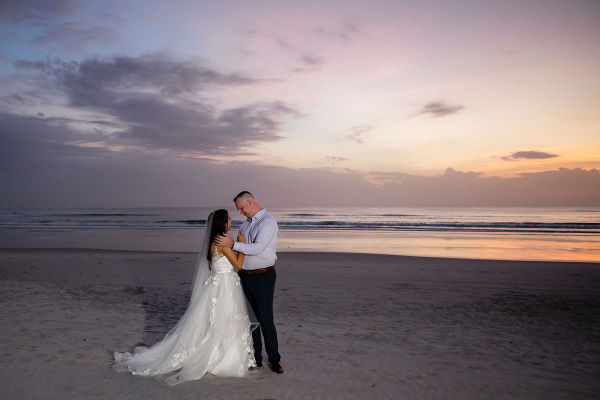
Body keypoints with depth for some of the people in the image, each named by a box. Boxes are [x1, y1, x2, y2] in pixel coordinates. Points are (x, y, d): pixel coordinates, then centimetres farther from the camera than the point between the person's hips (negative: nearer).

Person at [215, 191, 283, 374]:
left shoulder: (268, 222, -12)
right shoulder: (246, 223, 13)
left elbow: (257, 248, -23)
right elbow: (240, 249, 22)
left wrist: (232, 244, -26)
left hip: (263, 277, -7)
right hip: (245, 276, 7)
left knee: (266, 319, -3)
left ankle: (274, 359, 11)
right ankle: (255, 357, 22)